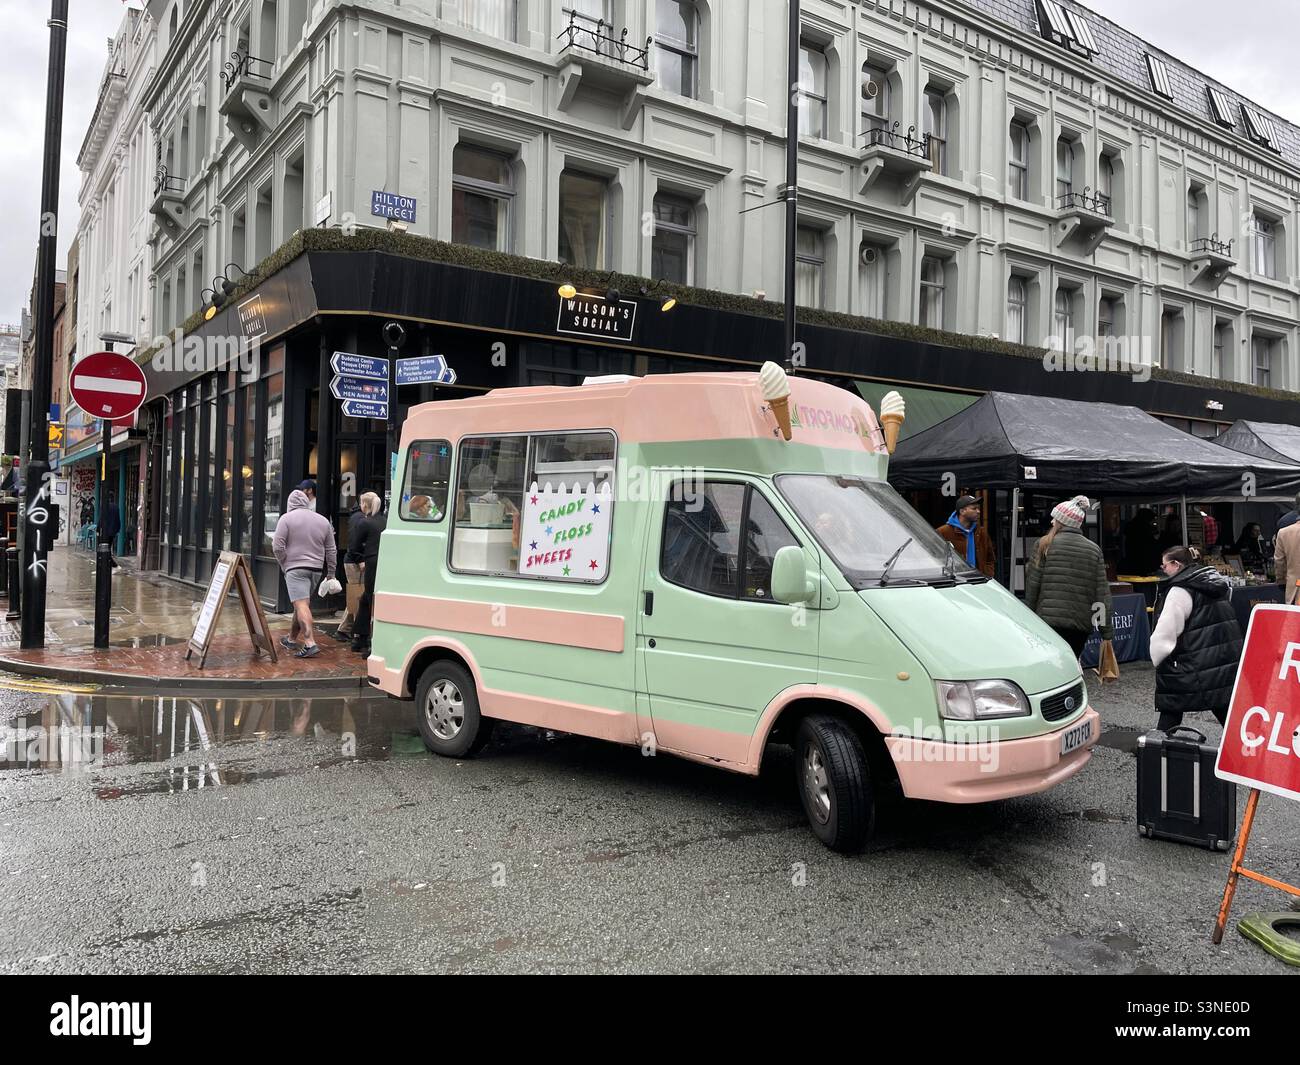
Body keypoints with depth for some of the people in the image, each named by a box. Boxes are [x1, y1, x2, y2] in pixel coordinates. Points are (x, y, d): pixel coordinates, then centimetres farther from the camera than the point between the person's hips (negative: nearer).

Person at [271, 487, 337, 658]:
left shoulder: (286, 518, -2)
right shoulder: (323, 520, 11)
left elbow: (278, 546, -9)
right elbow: (331, 551, 12)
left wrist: (284, 564, 4)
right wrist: (331, 572, 18)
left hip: (295, 567, -5)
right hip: (316, 569, 5)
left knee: (301, 604, -11)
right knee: (301, 604, 18)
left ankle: (310, 643, -21)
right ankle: (291, 639, 30)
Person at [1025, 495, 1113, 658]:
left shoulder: (1045, 545, 0)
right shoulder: (1094, 549, 9)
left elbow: (1032, 585, -1)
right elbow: (1102, 593, 5)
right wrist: (1107, 630, 8)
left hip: (1050, 620, -4)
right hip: (1082, 624, 4)